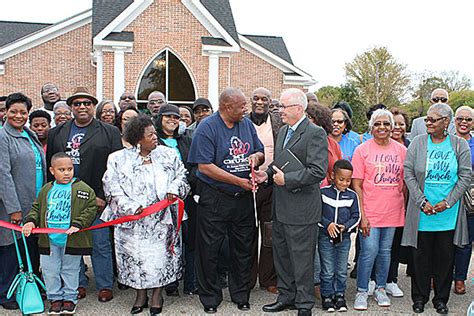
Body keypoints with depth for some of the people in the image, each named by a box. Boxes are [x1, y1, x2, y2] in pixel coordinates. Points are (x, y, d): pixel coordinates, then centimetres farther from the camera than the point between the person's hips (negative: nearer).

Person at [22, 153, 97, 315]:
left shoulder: (83, 189, -6)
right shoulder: (46, 190, 6)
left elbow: (90, 209, -8)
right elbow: (36, 208, 14)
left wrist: (78, 224, -18)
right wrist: (31, 221, -5)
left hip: (71, 239, -3)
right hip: (49, 240, 3)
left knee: (70, 270, 11)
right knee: (49, 270, 10)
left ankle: (69, 298, 27)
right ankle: (55, 298, 27)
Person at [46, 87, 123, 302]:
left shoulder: (110, 132, 2)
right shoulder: (56, 133, 11)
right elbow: (50, 166, 11)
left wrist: (103, 196, -9)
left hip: (97, 199, -3)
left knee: (100, 244, 4)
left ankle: (105, 286, 16)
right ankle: (78, 284, 24)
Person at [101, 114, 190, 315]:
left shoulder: (169, 155, 7)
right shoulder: (118, 159, 0)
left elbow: (181, 176, 9)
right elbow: (112, 188, -4)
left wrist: (174, 189, -11)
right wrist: (130, 207, -15)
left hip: (161, 219, 1)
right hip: (132, 220, -1)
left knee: (160, 254, 2)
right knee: (135, 255, 4)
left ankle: (157, 294, 19)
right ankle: (141, 295, 22)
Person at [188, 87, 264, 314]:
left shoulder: (247, 124, 6)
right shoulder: (207, 128, -12)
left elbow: (261, 152, 17)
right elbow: (205, 167, -18)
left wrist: (256, 156, -9)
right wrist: (238, 181, -20)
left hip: (243, 198, 5)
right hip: (214, 199, -5)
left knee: (243, 247, 13)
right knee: (209, 249, 4)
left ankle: (241, 295, 30)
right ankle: (210, 298, 21)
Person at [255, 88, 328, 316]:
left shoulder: (315, 133, -13)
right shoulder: (282, 131, 14)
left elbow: (318, 171, -21)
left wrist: (286, 179, -19)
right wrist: (267, 174, 4)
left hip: (301, 209, -9)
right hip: (280, 208, 9)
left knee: (302, 258, 2)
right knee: (281, 254, 18)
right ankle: (286, 297, 34)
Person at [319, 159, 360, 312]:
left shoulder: (352, 195, 1)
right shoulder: (323, 193, -4)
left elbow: (356, 216, 5)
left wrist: (346, 226, -11)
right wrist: (327, 224, -14)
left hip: (344, 238, 2)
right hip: (326, 237, -2)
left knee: (342, 271, 10)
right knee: (327, 271, 4)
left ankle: (339, 295, 23)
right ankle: (327, 297, 15)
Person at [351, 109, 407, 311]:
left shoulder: (401, 150, 5)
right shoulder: (362, 150, -4)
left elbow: (405, 183, 11)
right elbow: (357, 185, -5)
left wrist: (405, 210, 7)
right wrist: (362, 215, -11)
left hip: (393, 211, 3)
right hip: (370, 212, -3)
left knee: (385, 251, 12)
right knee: (369, 251, -5)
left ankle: (380, 288, 28)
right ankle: (362, 291, 11)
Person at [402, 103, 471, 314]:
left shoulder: (460, 145, 2)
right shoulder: (418, 143, 1)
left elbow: (465, 176, 0)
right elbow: (408, 173, -2)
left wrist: (447, 202, -9)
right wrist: (422, 202, -10)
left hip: (448, 213, 1)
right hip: (422, 212, 0)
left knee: (445, 256, 9)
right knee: (421, 255, 6)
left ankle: (441, 298, 24)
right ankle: (419, 297, 21)